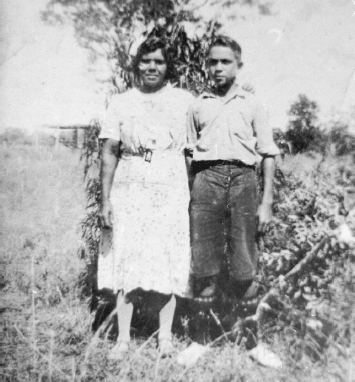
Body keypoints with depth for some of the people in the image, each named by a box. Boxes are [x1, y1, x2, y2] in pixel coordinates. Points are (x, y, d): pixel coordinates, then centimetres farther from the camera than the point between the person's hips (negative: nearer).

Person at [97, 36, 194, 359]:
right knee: (126, 262, 2)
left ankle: (165, 335, 18)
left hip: (171, 192, 0)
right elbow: (109, 154, 4)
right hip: (129, 192, 1)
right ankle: (123, 338, 13)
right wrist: (105, 200, -1)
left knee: (169, 262, 3)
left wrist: (195, 195, -1)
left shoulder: (184, 100, 5)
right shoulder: (120, 103, 6)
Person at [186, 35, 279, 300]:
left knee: (244, 269, -2)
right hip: (206, 178, 1)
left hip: (243, 179, -1)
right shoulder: (198, 106, 18)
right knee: (203, 261, -1)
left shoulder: (253, 104, 14)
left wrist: (267, 203, 1)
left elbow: (268, 154, 10)